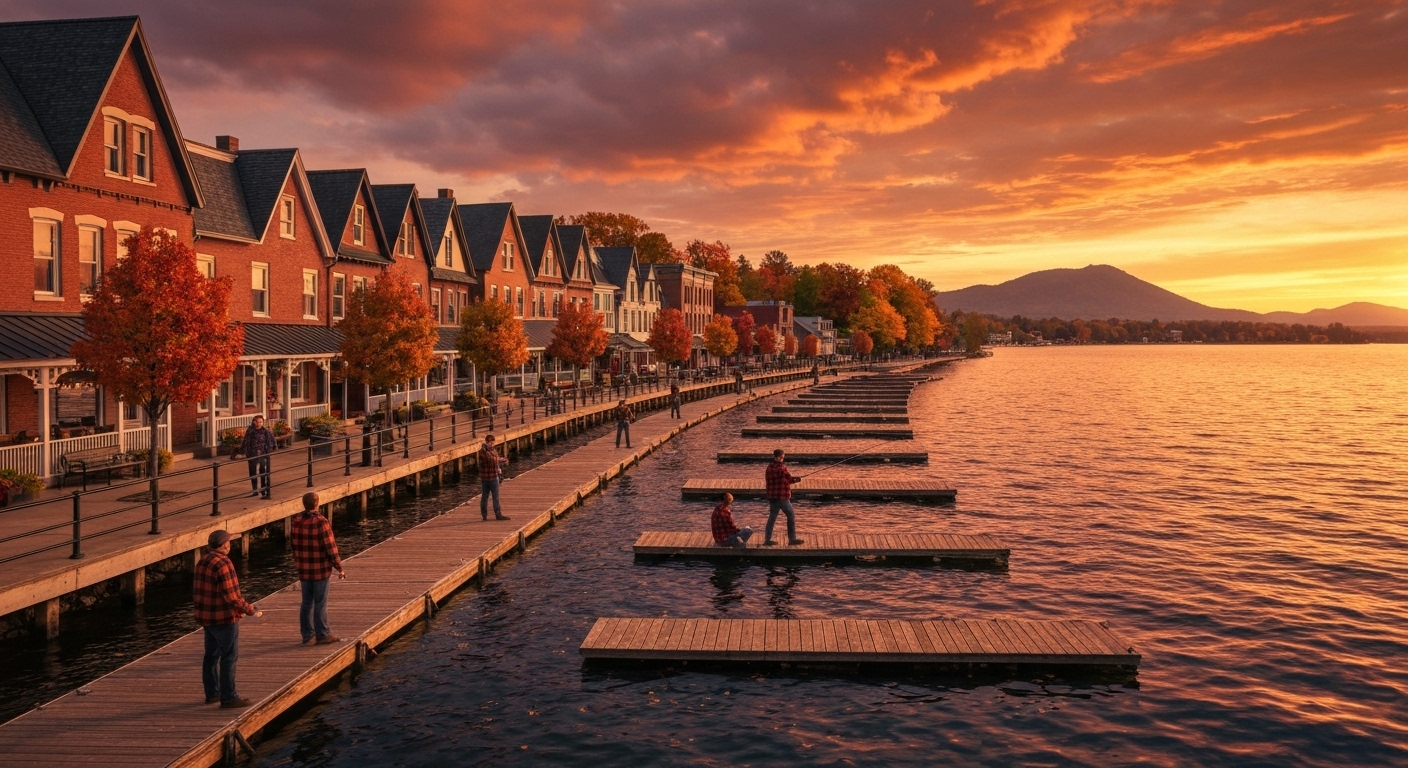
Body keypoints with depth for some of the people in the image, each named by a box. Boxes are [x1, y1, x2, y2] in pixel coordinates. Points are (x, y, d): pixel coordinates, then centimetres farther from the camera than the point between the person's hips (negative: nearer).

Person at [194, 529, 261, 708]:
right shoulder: (223, 564, -22)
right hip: (224, 618, -9)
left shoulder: (202, 562, 7)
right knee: (229, 657, -2)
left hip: (206, 617, 9)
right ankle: (228, 698, 0)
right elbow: (231, 596, -23)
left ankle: (212, 693, 27)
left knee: (212, 656, 17)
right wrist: (251, 611, -15)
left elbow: (197, 593, 15)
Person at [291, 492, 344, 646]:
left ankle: (307, 635, 20)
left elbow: (293, 543, 10)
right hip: (321, 569, -6)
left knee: (306, 602, 13)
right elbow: (330, 547, -16)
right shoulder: (321, 522, -19)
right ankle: (322, 635, 9)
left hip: (304, 570, 6)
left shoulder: (296, 521, 0)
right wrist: (340, 568, -8)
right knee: (320, 603, 2)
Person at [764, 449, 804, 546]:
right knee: (791, 516, 7)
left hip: (772, 497, 7)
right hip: (782, 497, -7)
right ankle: (792, 539, 10)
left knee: (772, 517, 10)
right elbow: (790, 479, -6)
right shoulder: (781, 468, -16)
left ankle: (767, 539, 8)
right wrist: (798, 479, 16)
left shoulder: (769, 467, 5)